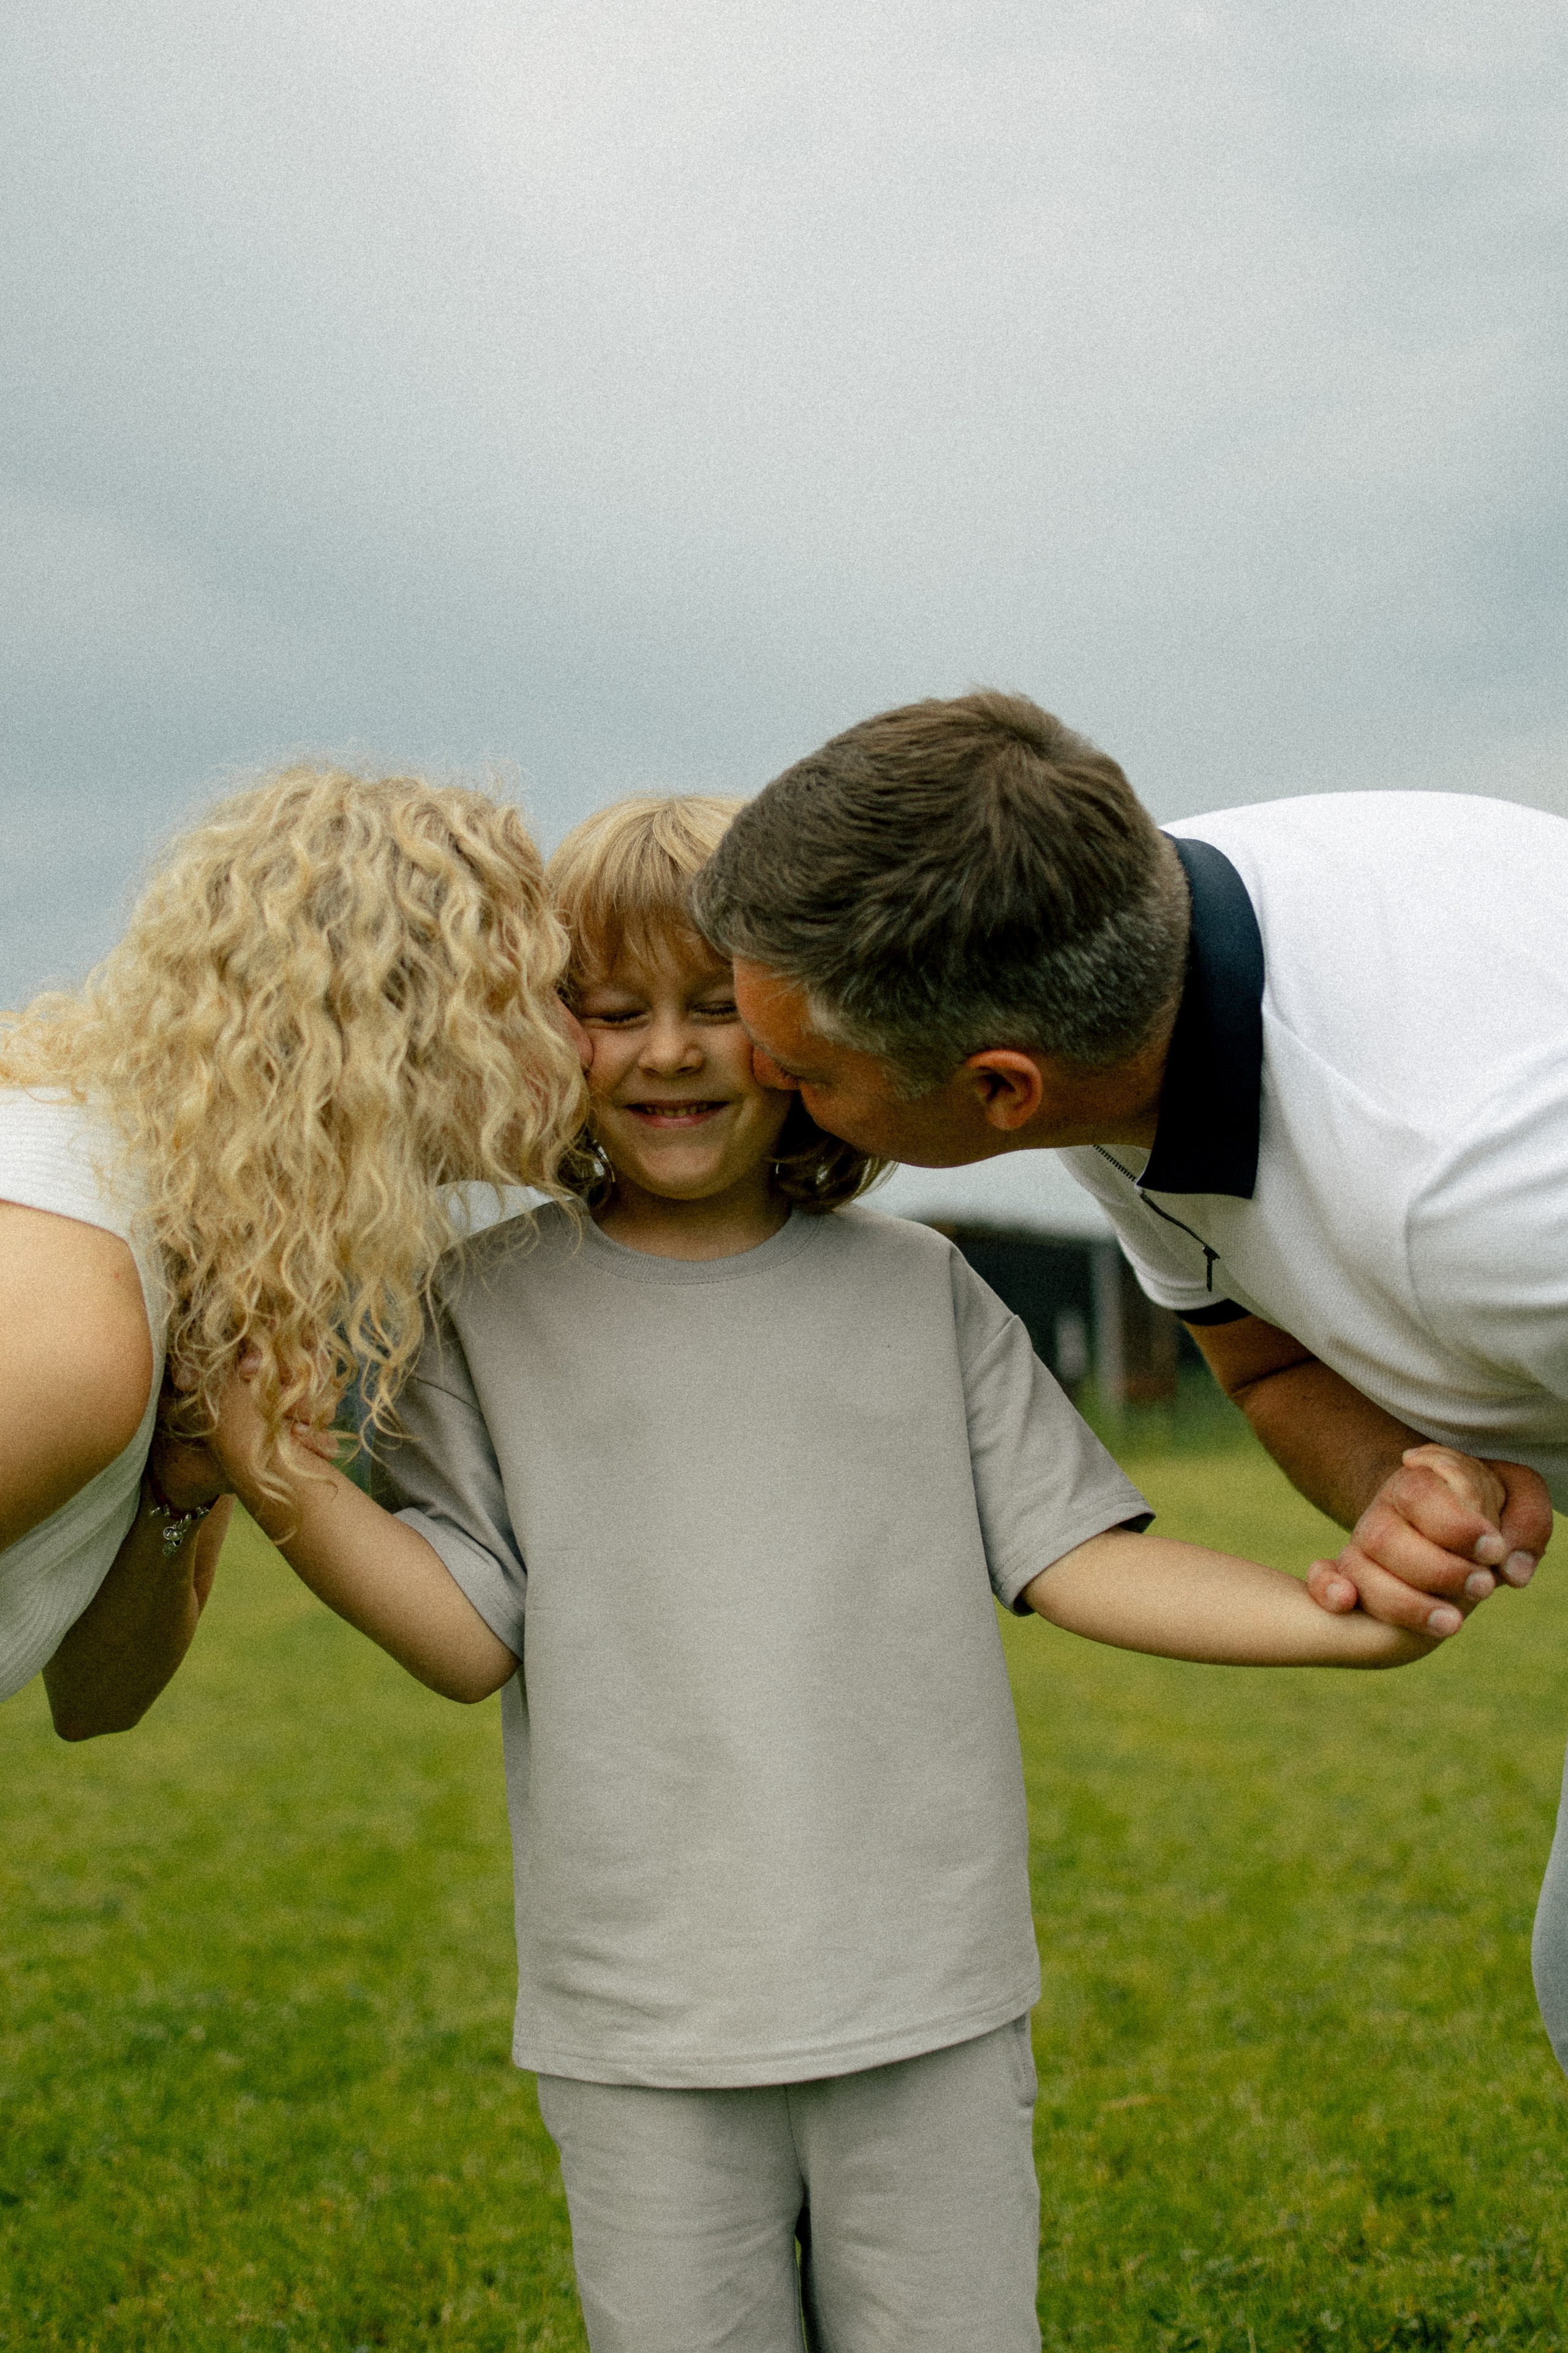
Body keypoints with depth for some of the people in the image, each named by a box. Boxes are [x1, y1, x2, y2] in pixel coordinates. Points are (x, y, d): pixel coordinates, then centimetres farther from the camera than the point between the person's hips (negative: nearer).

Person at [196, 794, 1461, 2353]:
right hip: (643, 2043, -1)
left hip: (933, 2012, 1)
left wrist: (1346, 1617, -13)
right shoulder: (496, 1311, 2)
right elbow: (469, 1635, -5)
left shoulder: (919, 1289, 5)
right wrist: (264, 1463, -19)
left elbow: (1071, 1556, 1)